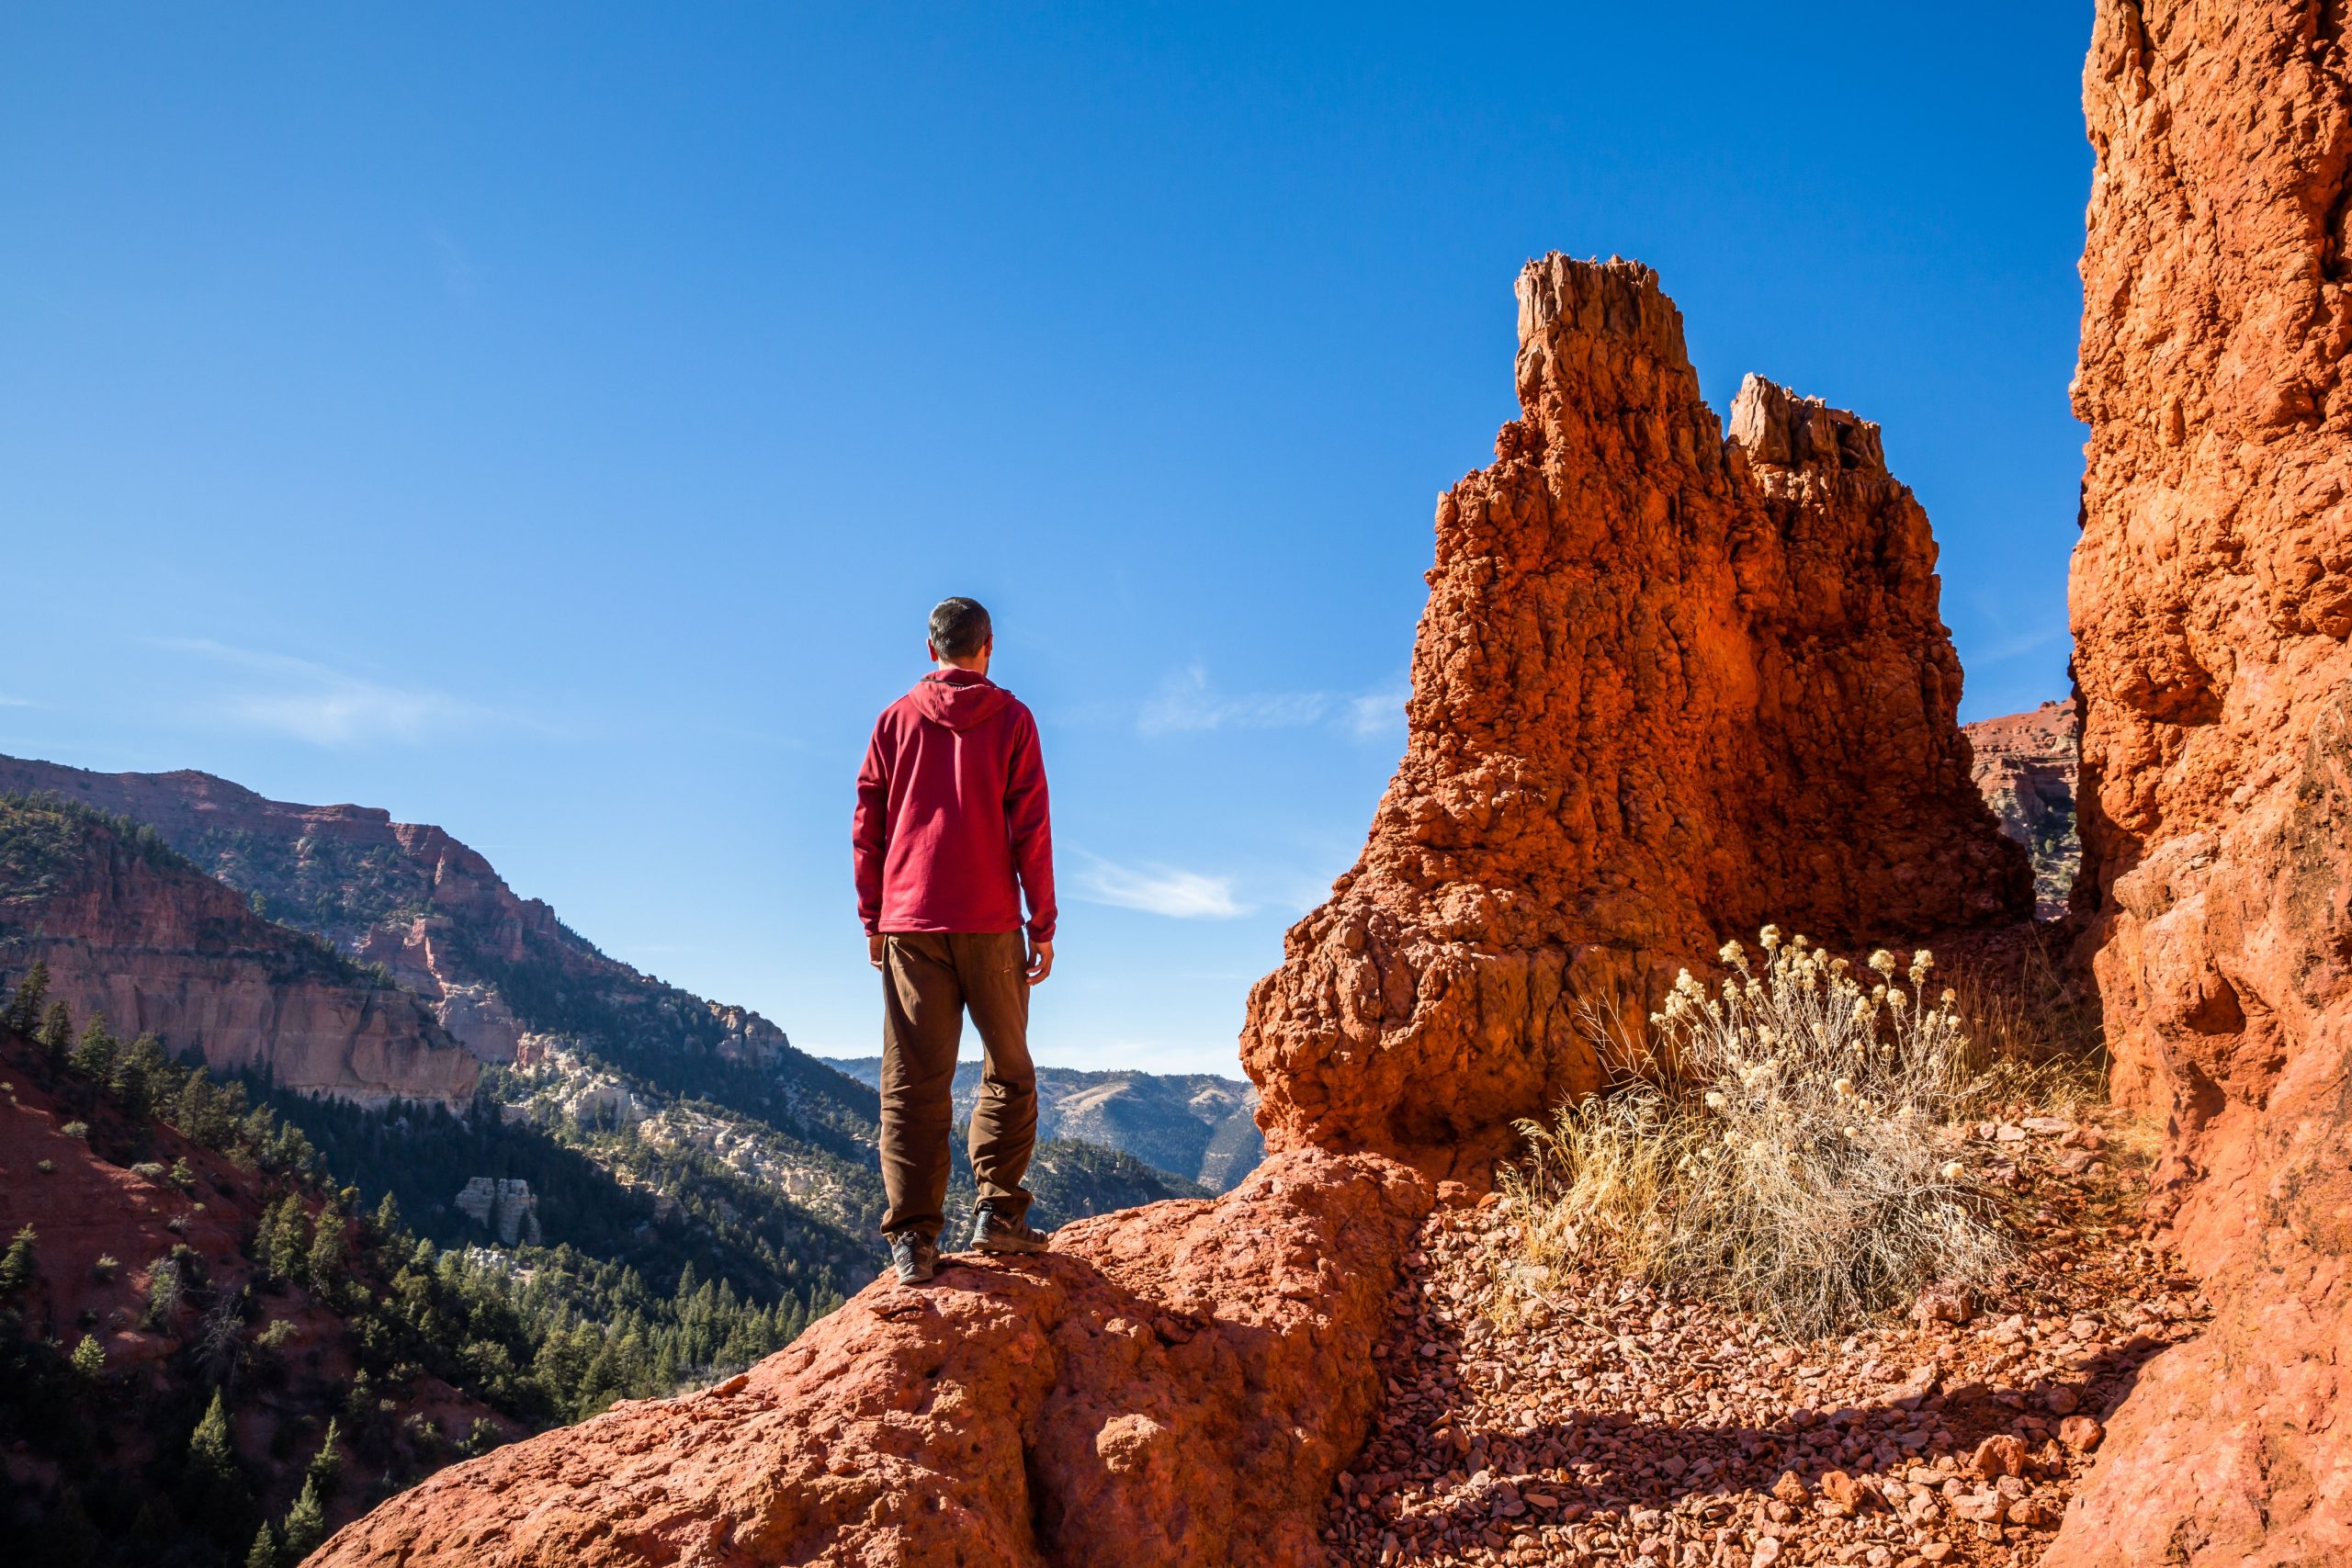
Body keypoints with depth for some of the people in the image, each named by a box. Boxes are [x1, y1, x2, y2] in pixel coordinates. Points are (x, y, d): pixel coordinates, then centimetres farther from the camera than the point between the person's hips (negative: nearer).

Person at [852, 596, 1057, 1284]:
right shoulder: (1010, 718, 2)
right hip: (989, 922, -2)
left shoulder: (896, 719, 9)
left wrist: (873, 918, 14)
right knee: (1009, 1071, 12)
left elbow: (867, 825, 7)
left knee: (913, 1081, 2)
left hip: (908, 923, 2)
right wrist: (1043, 924, 2)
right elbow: (1031, 828, -2)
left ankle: (913, 1236, -2)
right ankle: (998, 1209, 3)